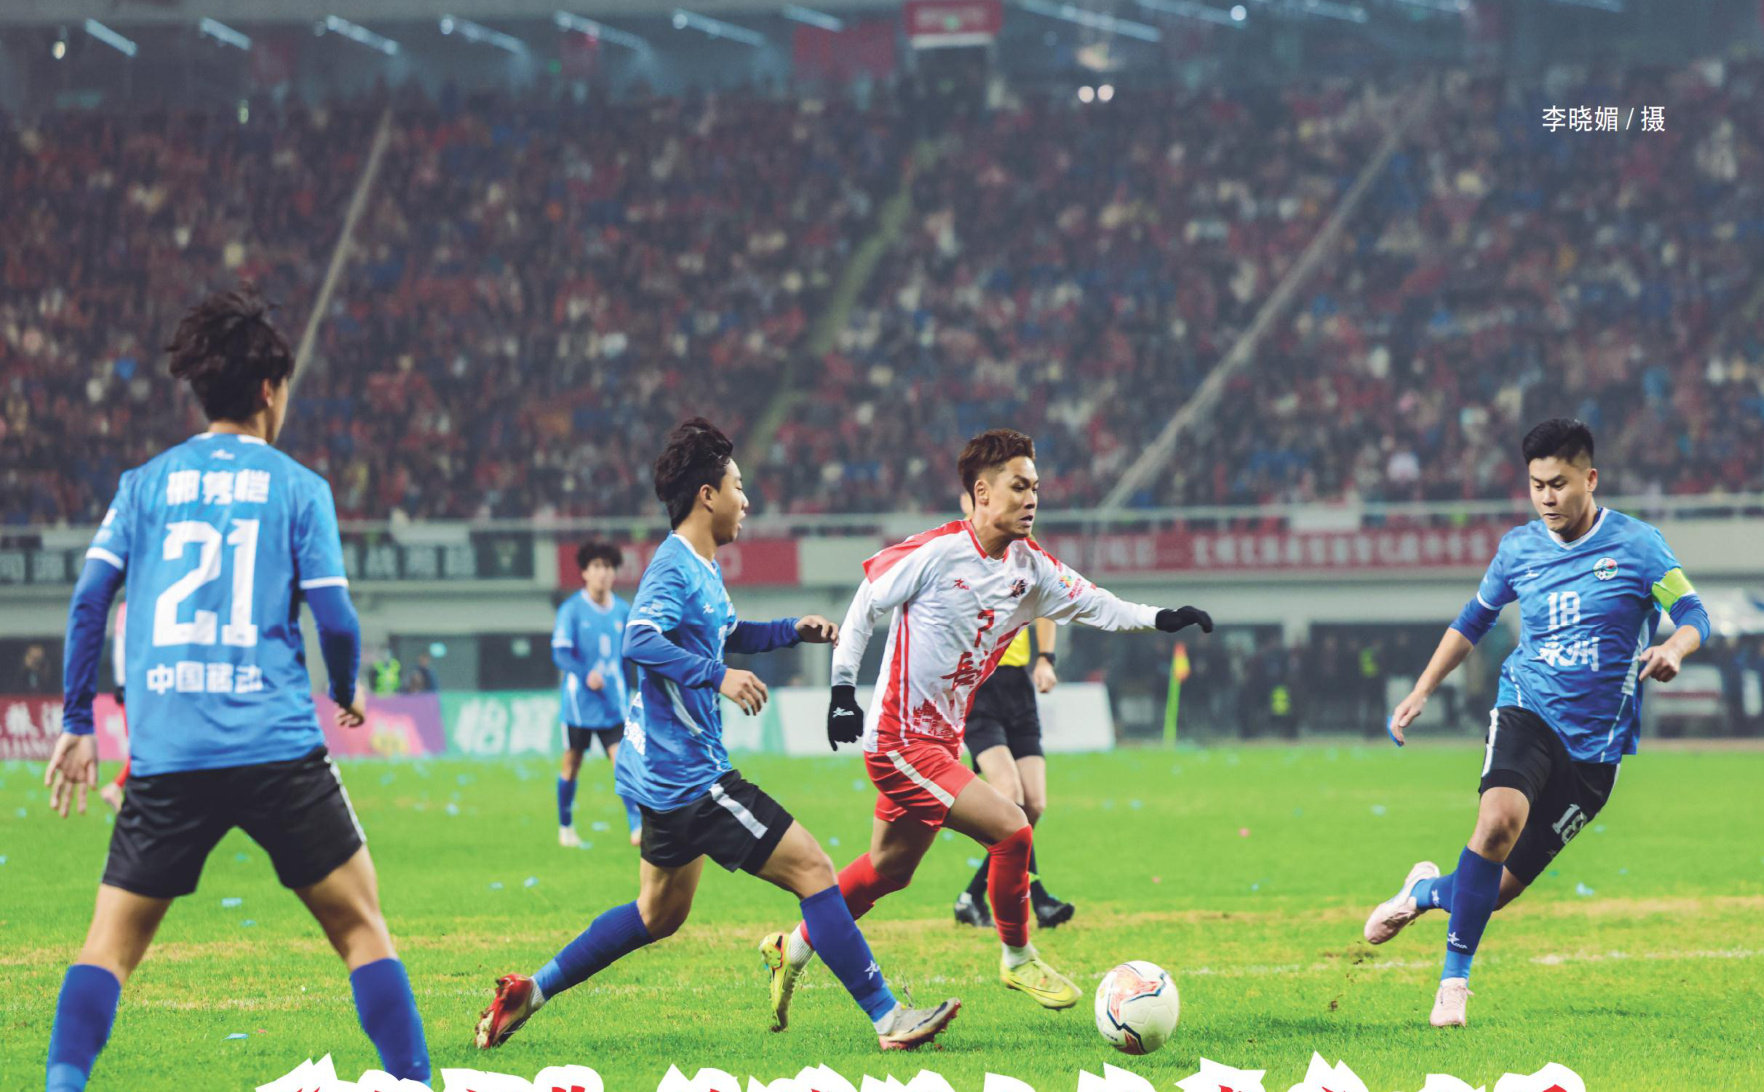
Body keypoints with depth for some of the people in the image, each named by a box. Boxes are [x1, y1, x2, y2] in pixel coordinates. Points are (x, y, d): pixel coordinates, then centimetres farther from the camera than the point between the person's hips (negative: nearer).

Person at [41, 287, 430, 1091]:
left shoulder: (145, 483, 11)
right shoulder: (297, 488, 5)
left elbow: (88, 598, 4)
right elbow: (334, 617, -1)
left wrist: (76, 724, 10)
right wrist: (347, 693, 19)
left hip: (164, 754, 2)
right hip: (278, 747, -2)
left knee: (111, 942, 8)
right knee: (361, 927, 9)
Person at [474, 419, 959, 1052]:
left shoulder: (701, 568, 15)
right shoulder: (673, 566, -15)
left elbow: (721, 635, 34)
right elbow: (640, 641, -31)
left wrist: (792, 631, 22)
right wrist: (717, 676, -36)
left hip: (671, 773, 11)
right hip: (687, 776, -11)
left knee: (660, 913, 22)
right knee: (812, 869, -11)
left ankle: (530, 992, 25)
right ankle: (888, 1018, -11)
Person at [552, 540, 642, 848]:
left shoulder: (623, 611, 7)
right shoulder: (572, 609, -6)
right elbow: (560, 653, -13)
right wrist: (586, 674, -28)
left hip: (613, 704, 2)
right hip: (579, 703, -2)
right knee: (572, 765, 8)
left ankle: (637, 827, -18)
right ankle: (565, 828, 24)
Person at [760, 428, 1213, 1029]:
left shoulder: (1029, 566, 2)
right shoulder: (937, 552, -17)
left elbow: (1091, 603, 2)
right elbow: (865, 604, -8)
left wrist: (1160, 618, -13)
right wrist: (842, 689, -11)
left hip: (940, 740, 9)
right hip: (899, 738, -9)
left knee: (889, 868, 20)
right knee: (1009, 828, -17)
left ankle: (791, 951, 36)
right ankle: (1017, 958, 2)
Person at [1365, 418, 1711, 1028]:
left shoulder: (1636, 545, -3)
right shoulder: (1518, 548, 6)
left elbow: (1693, 615, -1)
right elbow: (1474, 620, 21)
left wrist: (1675, 647, -24)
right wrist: (1421, 693, 16)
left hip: (1596, 744, -1)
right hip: (1527, 711, 1)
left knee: (1501, 889, 0)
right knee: (1499, 819, -32)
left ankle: (1427, 891, 36)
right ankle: (1455, 976, -18)